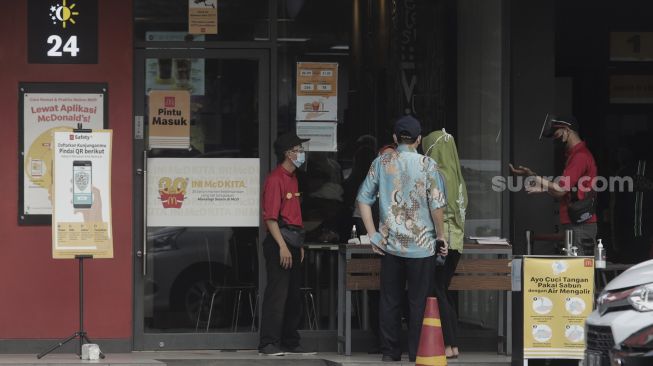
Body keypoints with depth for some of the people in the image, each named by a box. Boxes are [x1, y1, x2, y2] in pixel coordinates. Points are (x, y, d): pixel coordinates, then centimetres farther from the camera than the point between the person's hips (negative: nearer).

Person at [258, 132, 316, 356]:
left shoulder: (292, 178, 17)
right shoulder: (276, 179, -12)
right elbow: (270, 217, -18)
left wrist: (299, 245, 18)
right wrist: (282, 247, -23)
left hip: (293, 242, 10)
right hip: (278, 242, -10)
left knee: (293, 295, 12)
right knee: (277, 293, -10)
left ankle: (290, 343, 18)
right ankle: (268, 344, -9)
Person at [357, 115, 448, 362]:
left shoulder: (381, 163, 2)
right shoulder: (427, 165, -7)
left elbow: (363, 198, 1)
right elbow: (436, 206, -10)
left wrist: (373, 235, 5)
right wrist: (441, 236, 2)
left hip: (389, 244, 3)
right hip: (421, 246, -3)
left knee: (390, 300, 10)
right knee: (418, 302, 4)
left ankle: (390, 353, 13)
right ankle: (416, 355, 7)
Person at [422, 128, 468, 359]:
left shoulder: (435, 175, -13)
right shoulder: (457, 176, 11)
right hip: (456, 239, 8)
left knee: (438, 291, -2)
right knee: (444, 291, 14)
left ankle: (447, 345, -4)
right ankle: (454, 344, 12)